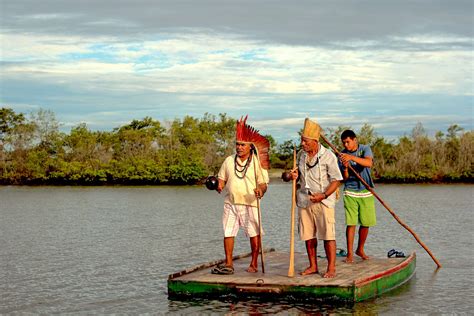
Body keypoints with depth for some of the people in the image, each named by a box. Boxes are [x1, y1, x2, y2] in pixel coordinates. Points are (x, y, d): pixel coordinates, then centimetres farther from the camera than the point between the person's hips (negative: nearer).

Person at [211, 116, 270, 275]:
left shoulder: (257, 162, -1)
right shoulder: (229, 161, 10)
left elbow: (263, 183, -2)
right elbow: (222, 177, 18)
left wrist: (261, 190, -24)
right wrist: (219, 186, -5)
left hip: (250, 203, -3)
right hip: (230, 202, 3)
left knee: (254, 234, 1)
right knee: (228, 233, 2)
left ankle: (254, 264, 13)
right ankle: (228, 264, 9)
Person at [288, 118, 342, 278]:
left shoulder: (328, 156, -9)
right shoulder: (300, 155, 9)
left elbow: (336, 180, -9)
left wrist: (323, 195, -21)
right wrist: (294, 176, -1)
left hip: (323, 201, -5)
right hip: (304, 201, 6)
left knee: (328, 235, -7)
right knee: (308, 235, 8)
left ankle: (331, 268, -2)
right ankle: (313, 266, 18)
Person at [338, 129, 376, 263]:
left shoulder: (365, 149, -3)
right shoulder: (342, 155, 0)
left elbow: (369, 163, -26)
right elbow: (345, 178, -2)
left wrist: (352, 158, -38)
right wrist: (345, 168, -24)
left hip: (366, 192, 0)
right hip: (350, 192, 0)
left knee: (366, 223, 6)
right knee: (351, 223, -8)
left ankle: (360, 250, 25)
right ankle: (350, 254, -4)